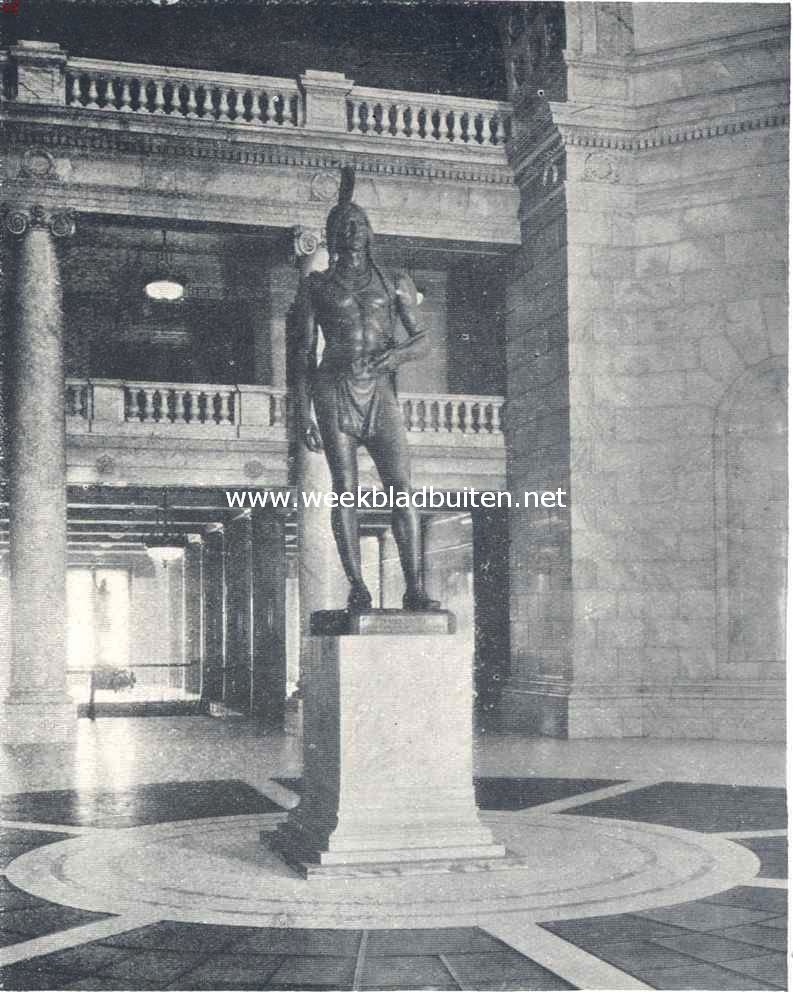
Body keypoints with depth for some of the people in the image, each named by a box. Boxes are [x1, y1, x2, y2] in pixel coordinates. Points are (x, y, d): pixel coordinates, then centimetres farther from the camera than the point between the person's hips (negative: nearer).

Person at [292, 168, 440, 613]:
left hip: (381, 392, 1)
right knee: (346, 489, -7)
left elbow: (423, 339, 13)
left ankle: (415, 587, -12)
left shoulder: (394, 283, 16)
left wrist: (399, 353, -10)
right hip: (334, 391, -1)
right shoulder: (317, 286, 12)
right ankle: (357, 586, -6)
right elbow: (305, 352, 8)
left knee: (401, 486, -10)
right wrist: (304, 411, -1)